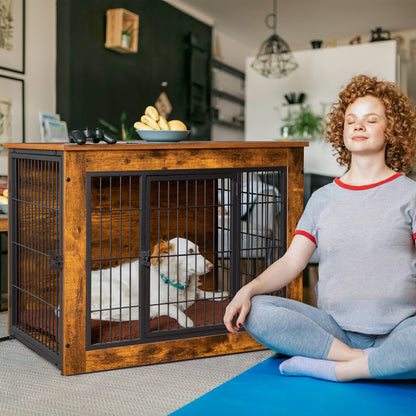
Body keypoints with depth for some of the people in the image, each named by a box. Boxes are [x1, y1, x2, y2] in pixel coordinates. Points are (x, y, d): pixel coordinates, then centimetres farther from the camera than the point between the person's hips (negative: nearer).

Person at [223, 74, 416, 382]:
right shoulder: (323, 198, 15)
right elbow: (292, 261, 7)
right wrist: (248, 290, -11)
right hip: (336, 328, 3)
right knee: (256, 311, -22)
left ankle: (331, 370, -22)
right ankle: (367, 362, -19)